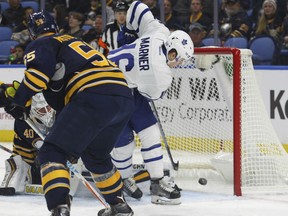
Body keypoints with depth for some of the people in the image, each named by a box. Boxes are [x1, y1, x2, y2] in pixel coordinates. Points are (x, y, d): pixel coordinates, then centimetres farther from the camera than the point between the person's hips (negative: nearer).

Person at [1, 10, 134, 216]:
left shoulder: (41, 45, 14)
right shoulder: (75, 42, 38)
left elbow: (39, 70, -10)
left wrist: (18, 99, -1)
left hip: (94, 96, -8)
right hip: (125, 97, 8)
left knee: (53, 152, -3)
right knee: (95, 154, 31)